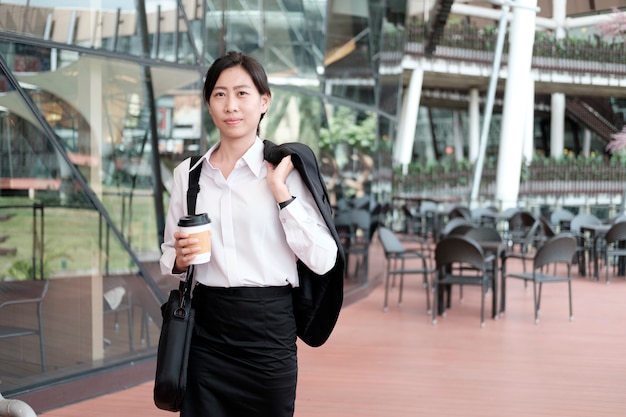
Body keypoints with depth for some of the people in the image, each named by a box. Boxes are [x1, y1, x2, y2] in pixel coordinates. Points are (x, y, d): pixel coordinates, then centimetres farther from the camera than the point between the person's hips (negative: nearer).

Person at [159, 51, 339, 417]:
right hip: (206, 328, 3)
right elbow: (169, 256, 15)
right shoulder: (188, 173, 5)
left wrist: (280, 191, -15)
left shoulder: (286, 170, -4)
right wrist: (179, 260, -7)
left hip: (268, 328, -2)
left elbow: (323, 260, -12)